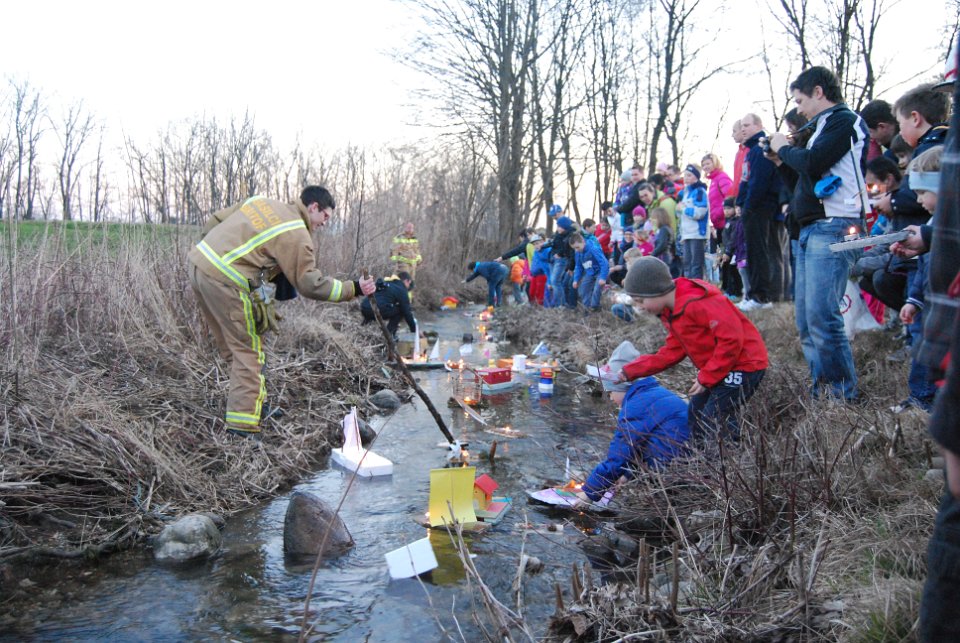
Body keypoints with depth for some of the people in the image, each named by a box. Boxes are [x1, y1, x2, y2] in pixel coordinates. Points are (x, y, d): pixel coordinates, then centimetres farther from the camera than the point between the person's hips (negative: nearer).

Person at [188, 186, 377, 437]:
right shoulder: (297, 235, -6)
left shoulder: (261, 201, 16)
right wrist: (353, 289, 0)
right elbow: (311, 284, -7)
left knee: (232, 345, 18)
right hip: (226, 282, -9)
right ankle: (243, 422, 3)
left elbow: (214, 221, 19)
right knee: (248, 350, 2)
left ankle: (255, 403, 31)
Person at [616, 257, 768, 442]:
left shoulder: (697, 302, -27)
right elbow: (672, 352, 7)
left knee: (715, 422, -14)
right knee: (695, 414, 15)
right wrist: (629, 372, 0)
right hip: (716, 368, 10)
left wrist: (706, 378, -21)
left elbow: (732, 339, -28)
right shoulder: (670, 312, 6)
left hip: (743, 364, -10)